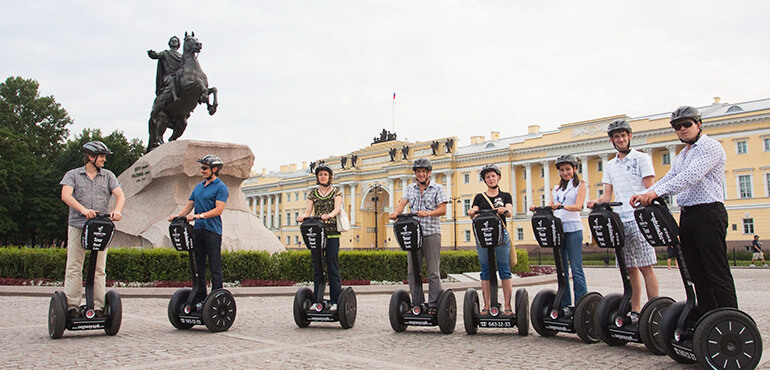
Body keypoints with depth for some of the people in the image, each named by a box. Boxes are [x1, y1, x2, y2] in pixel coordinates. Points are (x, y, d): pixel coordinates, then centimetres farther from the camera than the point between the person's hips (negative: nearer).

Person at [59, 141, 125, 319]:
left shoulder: (108, 176, 14)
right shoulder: (73, 175, 8)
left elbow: (120, 195, 2)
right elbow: (66, 195, -8)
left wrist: (117, 210, -20)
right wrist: (83, 209, -25)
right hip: (77, 226, -1)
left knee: (99, 269, 2)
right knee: (74, 268, -2)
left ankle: (99, 307, 4)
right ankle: (72, 306, 2)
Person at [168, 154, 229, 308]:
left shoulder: (221, 187, -5)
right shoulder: (198, 187, 19)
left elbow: (218, 210, -14)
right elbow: (189, 205, 16)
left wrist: (198, 216, -23)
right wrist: (178, 216, -3)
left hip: (212, 231, -7)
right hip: (198, 230, 7)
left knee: (215, 269, -4)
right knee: (199, 267, 10)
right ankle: (199, 299, 17)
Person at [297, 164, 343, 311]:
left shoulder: (336, 192, 7)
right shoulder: (313, 194, 14)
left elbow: (337, 208, -10)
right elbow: (308, 211, 4)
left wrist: (329, 215, -32)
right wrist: (303, 216, -20)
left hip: (332, 234, -3)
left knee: (333, 266, -5)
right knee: (317, 267, 3)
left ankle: (335, 301, -1)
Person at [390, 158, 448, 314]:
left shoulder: (437, 188, 4)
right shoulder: (410, 188, 15)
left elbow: (443, 209, -6)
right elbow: (402, 203, 1)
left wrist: (428, 213, -24)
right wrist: (396, 212, -21)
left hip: (431, 233, -4)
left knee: (433, 271, -4)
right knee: (413, 271, 6)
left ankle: (433, 305, 2)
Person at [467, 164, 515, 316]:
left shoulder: (505, 196, 12)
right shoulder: (479, 197, 14)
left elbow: (510, 212, -5)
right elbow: (474, 214, 1)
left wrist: (504, 211, -28)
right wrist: (472, 213, -22)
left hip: (501, 235, -1)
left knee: (505, 271, -3)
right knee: (485, 272, 3)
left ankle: (507, 306, 0)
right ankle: (487, 306, 8)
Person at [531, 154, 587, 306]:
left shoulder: (580, 185, 6)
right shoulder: (556, 189, 21)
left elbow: (578, 206, -9)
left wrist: (562, 206, -28)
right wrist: (537, 209, -5)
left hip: (573, 229, -5)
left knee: (576, 269, -7)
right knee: (562, 269, 6)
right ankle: (565, 304, 12)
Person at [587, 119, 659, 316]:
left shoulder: (641, 158, 4)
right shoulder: (610, 166, 20)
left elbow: (650, 189, -4)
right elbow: (608, 195, 16)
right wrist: (597, 201, -5)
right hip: (619, 220, 5)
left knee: (645, 267, -8)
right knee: (630, 268, 7)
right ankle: (635, 311, 12)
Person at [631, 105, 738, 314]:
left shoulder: (710, 146, -5)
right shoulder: (681, 156, 23)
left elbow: (691, 176, -20)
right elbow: (667, 180, 15)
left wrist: (656, 192, -30)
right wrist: (644, 195, -4)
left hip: (708, 214, -8)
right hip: (686, 216, 8)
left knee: (718, 274, -8)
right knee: (698, 275, 9)